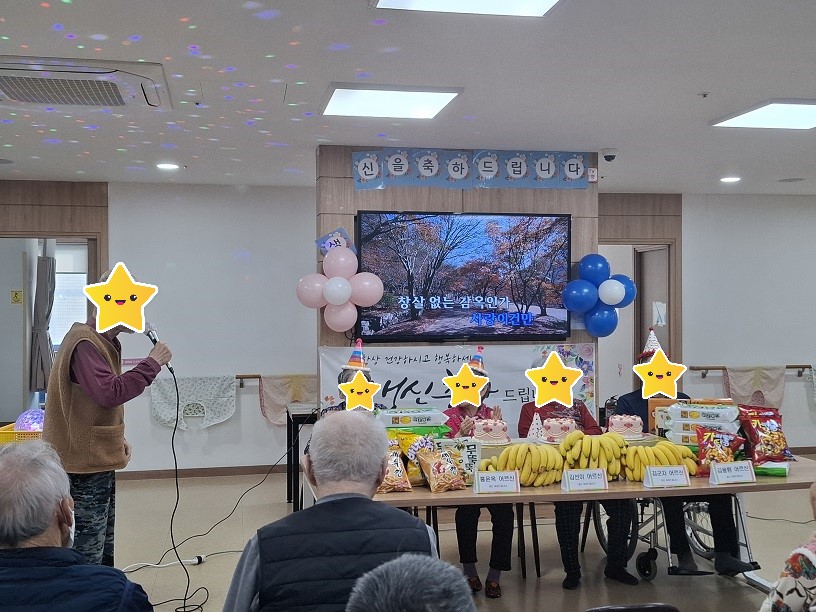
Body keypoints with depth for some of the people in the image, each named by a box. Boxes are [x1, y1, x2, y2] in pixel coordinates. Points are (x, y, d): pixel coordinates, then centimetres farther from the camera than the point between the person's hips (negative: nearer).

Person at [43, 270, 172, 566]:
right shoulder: (85, 343, -20)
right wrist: (152, 363, -22)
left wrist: (117, 438, 10)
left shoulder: (104, 341, 13)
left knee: (105, 547, 19)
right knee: (89, 552, -4)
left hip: (98, 459, 10)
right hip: (85, 463, -10)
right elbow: (109, 392, -30)